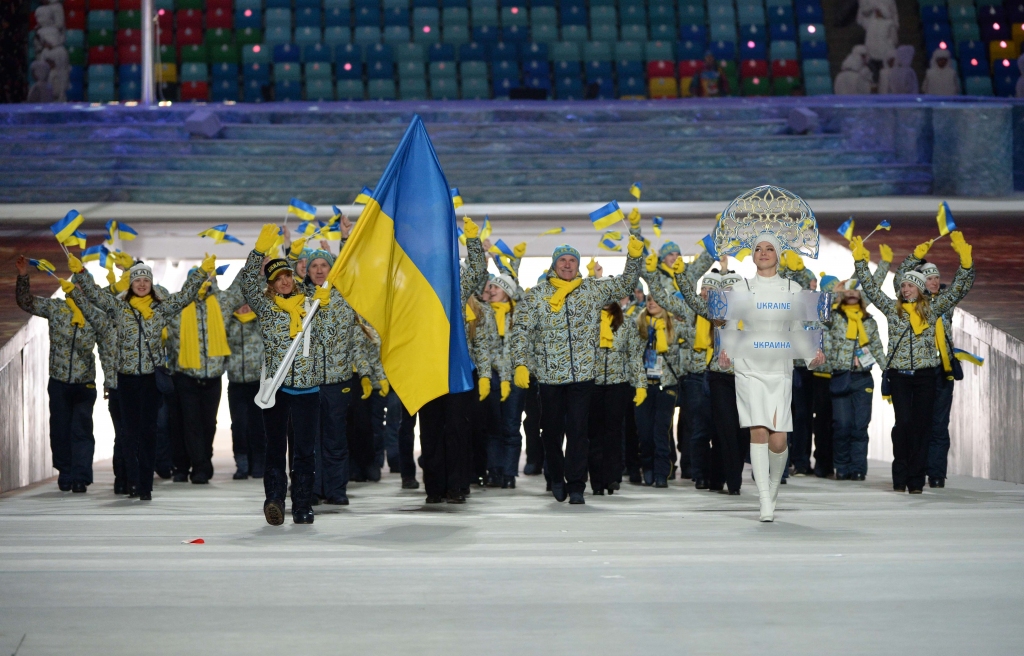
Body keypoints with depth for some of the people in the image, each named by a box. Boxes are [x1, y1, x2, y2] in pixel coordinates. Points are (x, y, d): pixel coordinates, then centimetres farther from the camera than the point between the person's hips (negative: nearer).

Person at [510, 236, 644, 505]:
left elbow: (625, 284, 15)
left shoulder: (593, 289, 8)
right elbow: (521, 331, 0)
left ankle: (576, 485, 3)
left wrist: (634, 257, -1)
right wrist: (520, 364, -11)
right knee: (552, 430, 10)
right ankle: (556, 477, 29)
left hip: (583, 374, 0)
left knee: (578, 430, -2)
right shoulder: (537, 294, 3)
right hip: (549, 375, 0)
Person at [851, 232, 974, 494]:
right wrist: (860, 259, 8)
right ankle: (900, 477, -1)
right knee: (904, 423, -9)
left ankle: (916, 479, 3)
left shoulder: (932, 309, 9)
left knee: (922, 425, -1)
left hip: (925, 375, 0)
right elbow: (870, 287, 12)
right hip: (899, 375, 0)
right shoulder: (892, 309, 10)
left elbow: (960, 288, 8)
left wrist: (965, 260, -3)